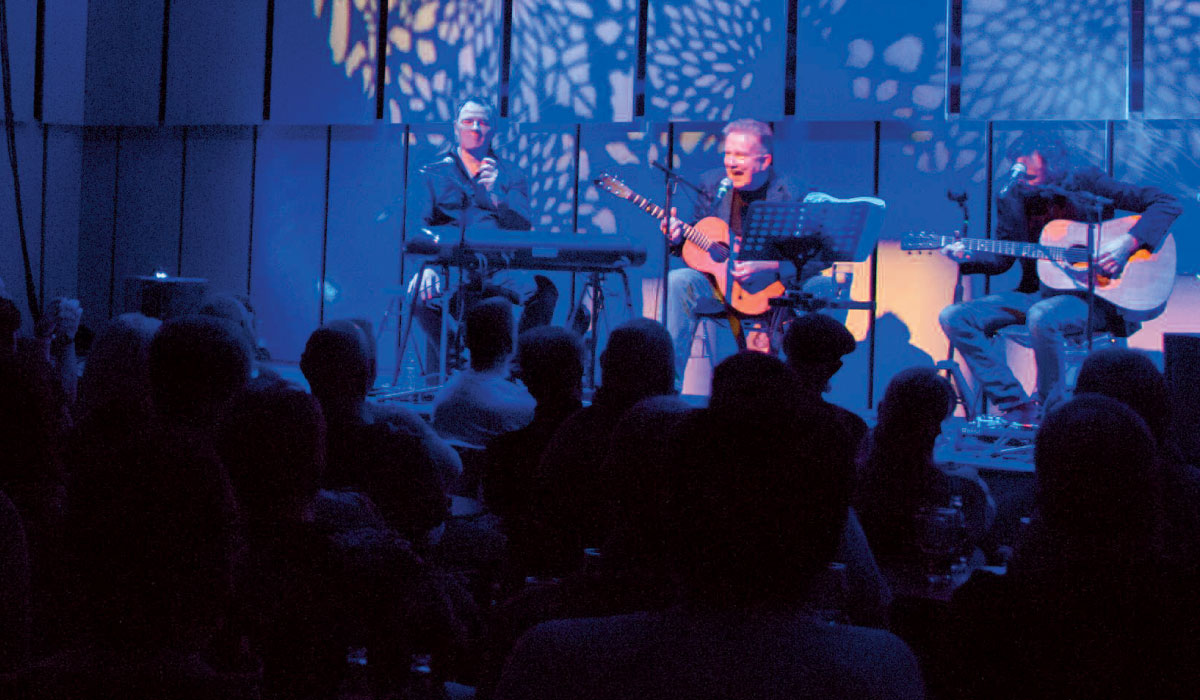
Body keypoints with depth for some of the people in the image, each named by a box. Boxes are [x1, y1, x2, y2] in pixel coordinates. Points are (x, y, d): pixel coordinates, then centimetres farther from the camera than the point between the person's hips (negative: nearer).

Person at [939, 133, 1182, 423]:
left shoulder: (1085, 183, -8)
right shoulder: (1012, 198, 4)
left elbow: (1168, 204, -8)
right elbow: (1002, 258, 12)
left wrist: (1129, 242, -21)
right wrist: (968, 257, -8)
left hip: (1091, 294, -6)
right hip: (1036, 293, 6)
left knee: (1041, 317, -39)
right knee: (954, 317, -11)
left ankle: (1049, 409, -16)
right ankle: (1017, 407, -11)